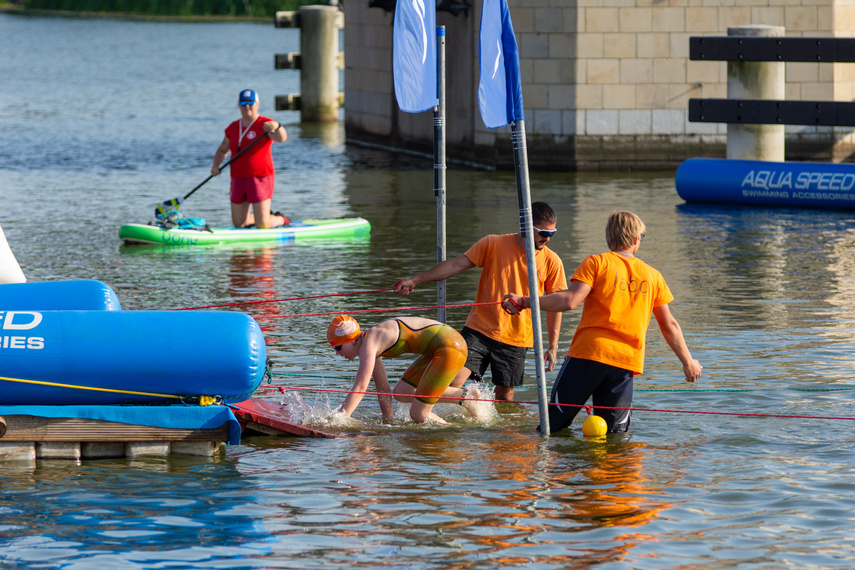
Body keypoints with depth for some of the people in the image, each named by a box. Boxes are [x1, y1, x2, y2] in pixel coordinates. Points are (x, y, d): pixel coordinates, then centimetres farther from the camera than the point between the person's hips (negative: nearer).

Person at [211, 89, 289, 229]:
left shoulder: (265, 125, -7)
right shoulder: (233, 128, 10)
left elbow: (282, 138, -25)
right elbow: (222, 150, 21)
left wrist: (277, 126, -47)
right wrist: (215, 165, 2)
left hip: (260, 178, -6)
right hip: (238, 179, 6)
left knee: (263, 225, -8)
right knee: (239, 223, 8)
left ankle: (280, 219, 25)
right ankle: (264, 217, 37)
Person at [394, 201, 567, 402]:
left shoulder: (552, 262, 1)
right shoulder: (494, 244, -3)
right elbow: (456, 265, -2)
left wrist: (553, 346, 2)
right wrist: (415, 280, -7)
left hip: (515, 339, 1)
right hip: (479, 330, -1)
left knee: (504, 397, 4)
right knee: (452, 381, -15)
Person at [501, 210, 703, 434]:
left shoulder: (596, 263, 3)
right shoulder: (653, 276, 15)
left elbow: (570, 300, -10)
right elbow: (670, 326, 17)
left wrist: (523, 302, -4)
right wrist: (688, 362, 28)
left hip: (588, 355, -3)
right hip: (627, 362, 3)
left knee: (554, 424, 4)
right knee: (615, 435, 1)